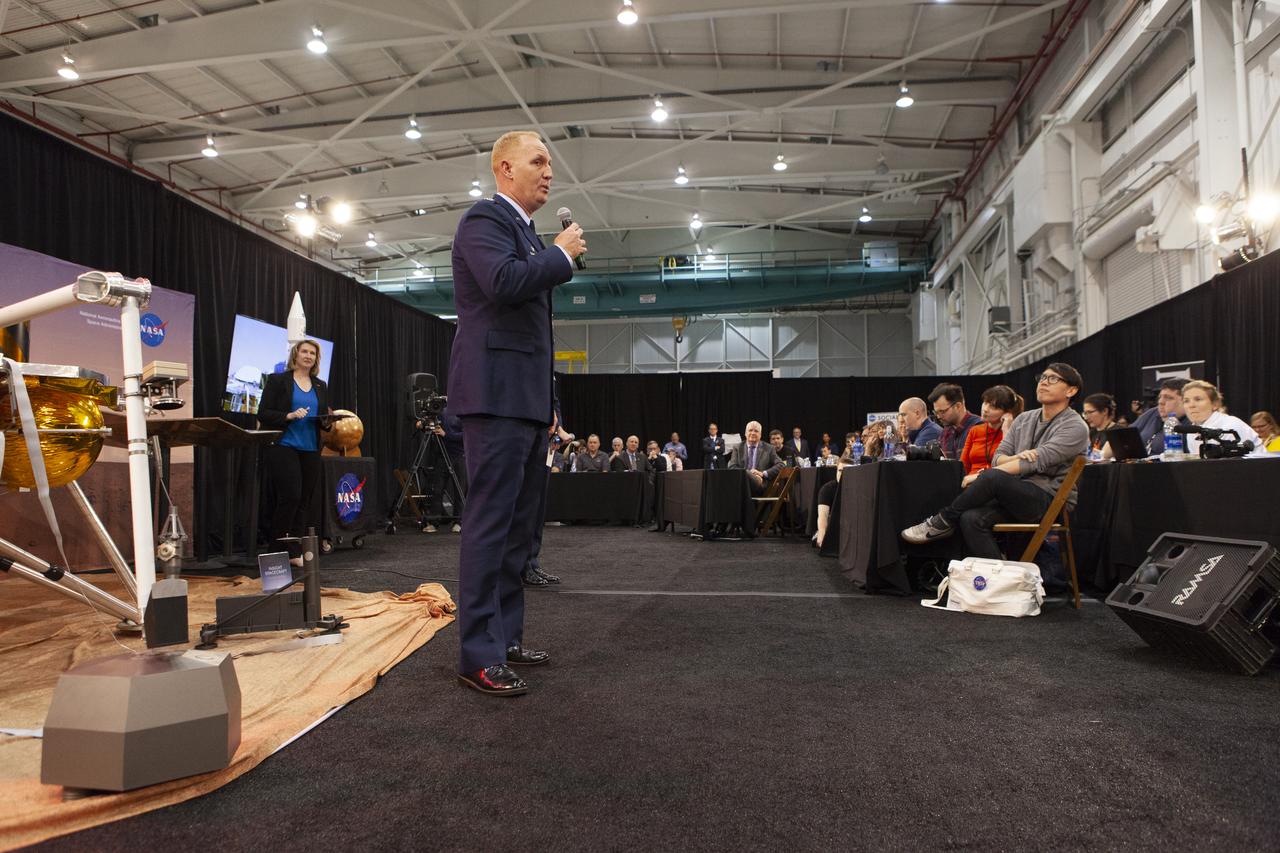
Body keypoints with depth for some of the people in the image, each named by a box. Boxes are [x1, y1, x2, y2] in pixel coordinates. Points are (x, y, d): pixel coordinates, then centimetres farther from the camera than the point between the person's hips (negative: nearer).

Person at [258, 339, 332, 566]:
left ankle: (294, 551, 9)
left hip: (311, 450, 5)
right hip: (283, 446, -5)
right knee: (290, 496, -13)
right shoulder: (277, 380, 2)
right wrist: (289, 416, -18)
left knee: (305, 500, 3)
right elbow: (263, 414, -3)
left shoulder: (320, 386, 17)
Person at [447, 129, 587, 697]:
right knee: (490, 522, -8)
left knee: (519, 525, 12)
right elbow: (502, 281, -25)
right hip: (497, 394, -10)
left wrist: (548, 406, 22)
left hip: (529, 401, 10)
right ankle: (478, 656, -1)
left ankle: (506, 637, 23)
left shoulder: (527, 234, 24)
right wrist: (562, 255, -8)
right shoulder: (485, 219, -4)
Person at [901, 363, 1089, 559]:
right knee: (971, 518, -25)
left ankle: (943, 522, -14)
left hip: (1051, 501, -6)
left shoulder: (1075, 427, -4)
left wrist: (982, 476, -18)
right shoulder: (1024, 419, 18)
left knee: (993, 477, -32)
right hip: (1015, 494, 6)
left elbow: (1036, 462, -16)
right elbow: (998, 458, 10)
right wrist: (1016, 458, -15)